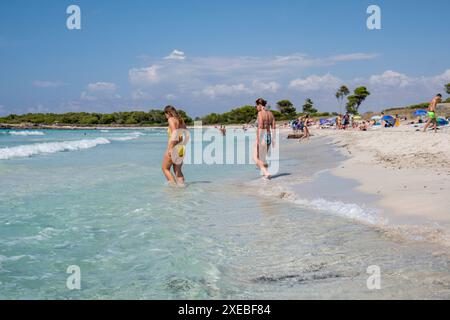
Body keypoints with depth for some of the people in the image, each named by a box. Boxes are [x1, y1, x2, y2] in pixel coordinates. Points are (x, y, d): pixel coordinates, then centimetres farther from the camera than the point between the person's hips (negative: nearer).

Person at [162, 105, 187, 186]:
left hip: (173, 148, -7)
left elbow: (174, 133, -21)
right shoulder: (180, 120, 15)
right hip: (181, 148, 7)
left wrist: (171, 148, -24)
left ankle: (174, 184, -3)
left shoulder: (171, 119, -8)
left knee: (165, 168, 8)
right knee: (177, 170, 16)